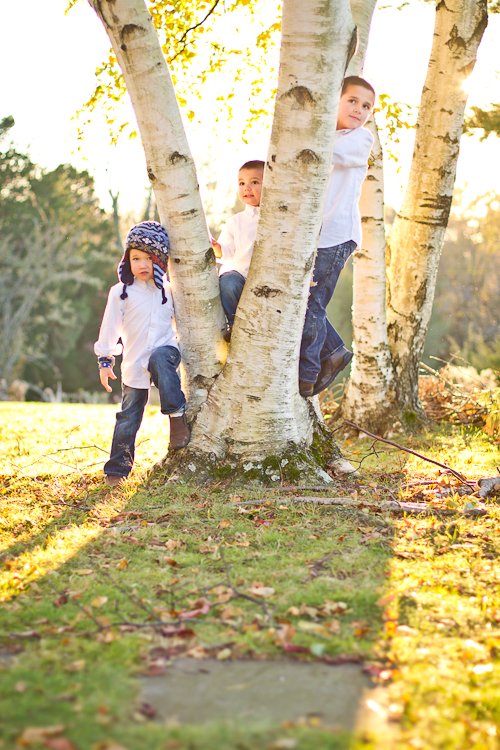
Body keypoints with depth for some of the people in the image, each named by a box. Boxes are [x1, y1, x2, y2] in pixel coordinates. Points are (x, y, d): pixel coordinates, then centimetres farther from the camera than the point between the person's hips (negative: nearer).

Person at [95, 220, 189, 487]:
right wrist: (105, 360, 0)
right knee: (128, 417, 2)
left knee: (160, 359, -37)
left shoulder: (168, 290, 7)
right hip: (135, 363, 0)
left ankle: (177, 416, -30)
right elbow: (110, 327, 2)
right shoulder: (121, 292, 1)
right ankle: (117, 468, 14)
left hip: (166, 348, 0)